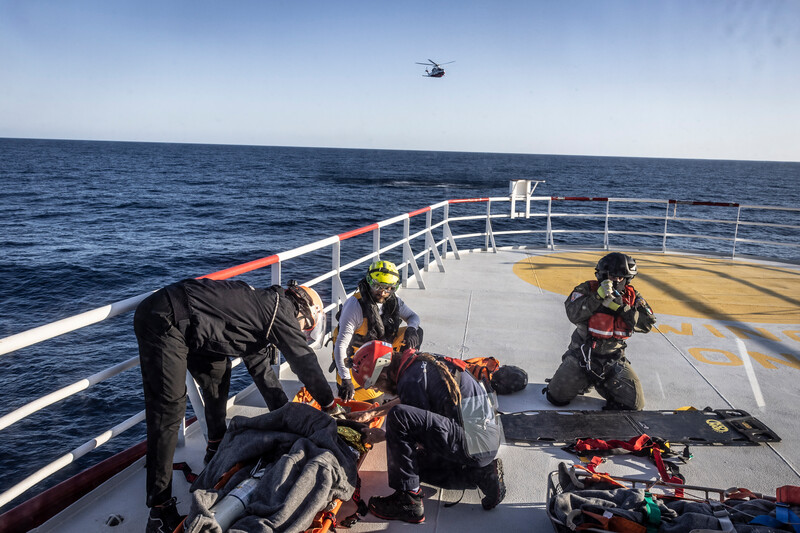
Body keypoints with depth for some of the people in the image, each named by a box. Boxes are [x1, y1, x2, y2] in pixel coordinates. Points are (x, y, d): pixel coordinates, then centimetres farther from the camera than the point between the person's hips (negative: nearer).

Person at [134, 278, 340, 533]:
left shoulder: (263, 304, 20)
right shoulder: (282, 308, -5)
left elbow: (260, 368, 24)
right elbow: (305, 361, -3)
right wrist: (331, 406, 9)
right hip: (163, 322, -11)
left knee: (218, 377, 21)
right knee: (168, 411, -10)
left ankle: (216, 448, 38)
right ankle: (160, 509, -5)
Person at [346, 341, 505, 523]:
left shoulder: (410, 380, -16)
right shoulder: (418, 361, 13)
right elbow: (404, 401, 33)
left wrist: (378, 436, 7)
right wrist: (371, 413, 33)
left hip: (474, 443, -10)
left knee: (398, 417, -22)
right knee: (413, 462, 25)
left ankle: (408, 501, -12)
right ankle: (481, 475, 13)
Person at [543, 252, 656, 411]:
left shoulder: (632, 296, 0)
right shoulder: (587, 289, -10)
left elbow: (648, 324, -12)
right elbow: (574, 315, -25)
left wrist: (621, 308, -22)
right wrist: (598, 296, -32)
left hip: (613, 360, 2)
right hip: (582, 355, -2)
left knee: (636, 404, -7)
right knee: (557, 397, -5)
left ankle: (602, 385, 22)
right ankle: (584, 381, 27)